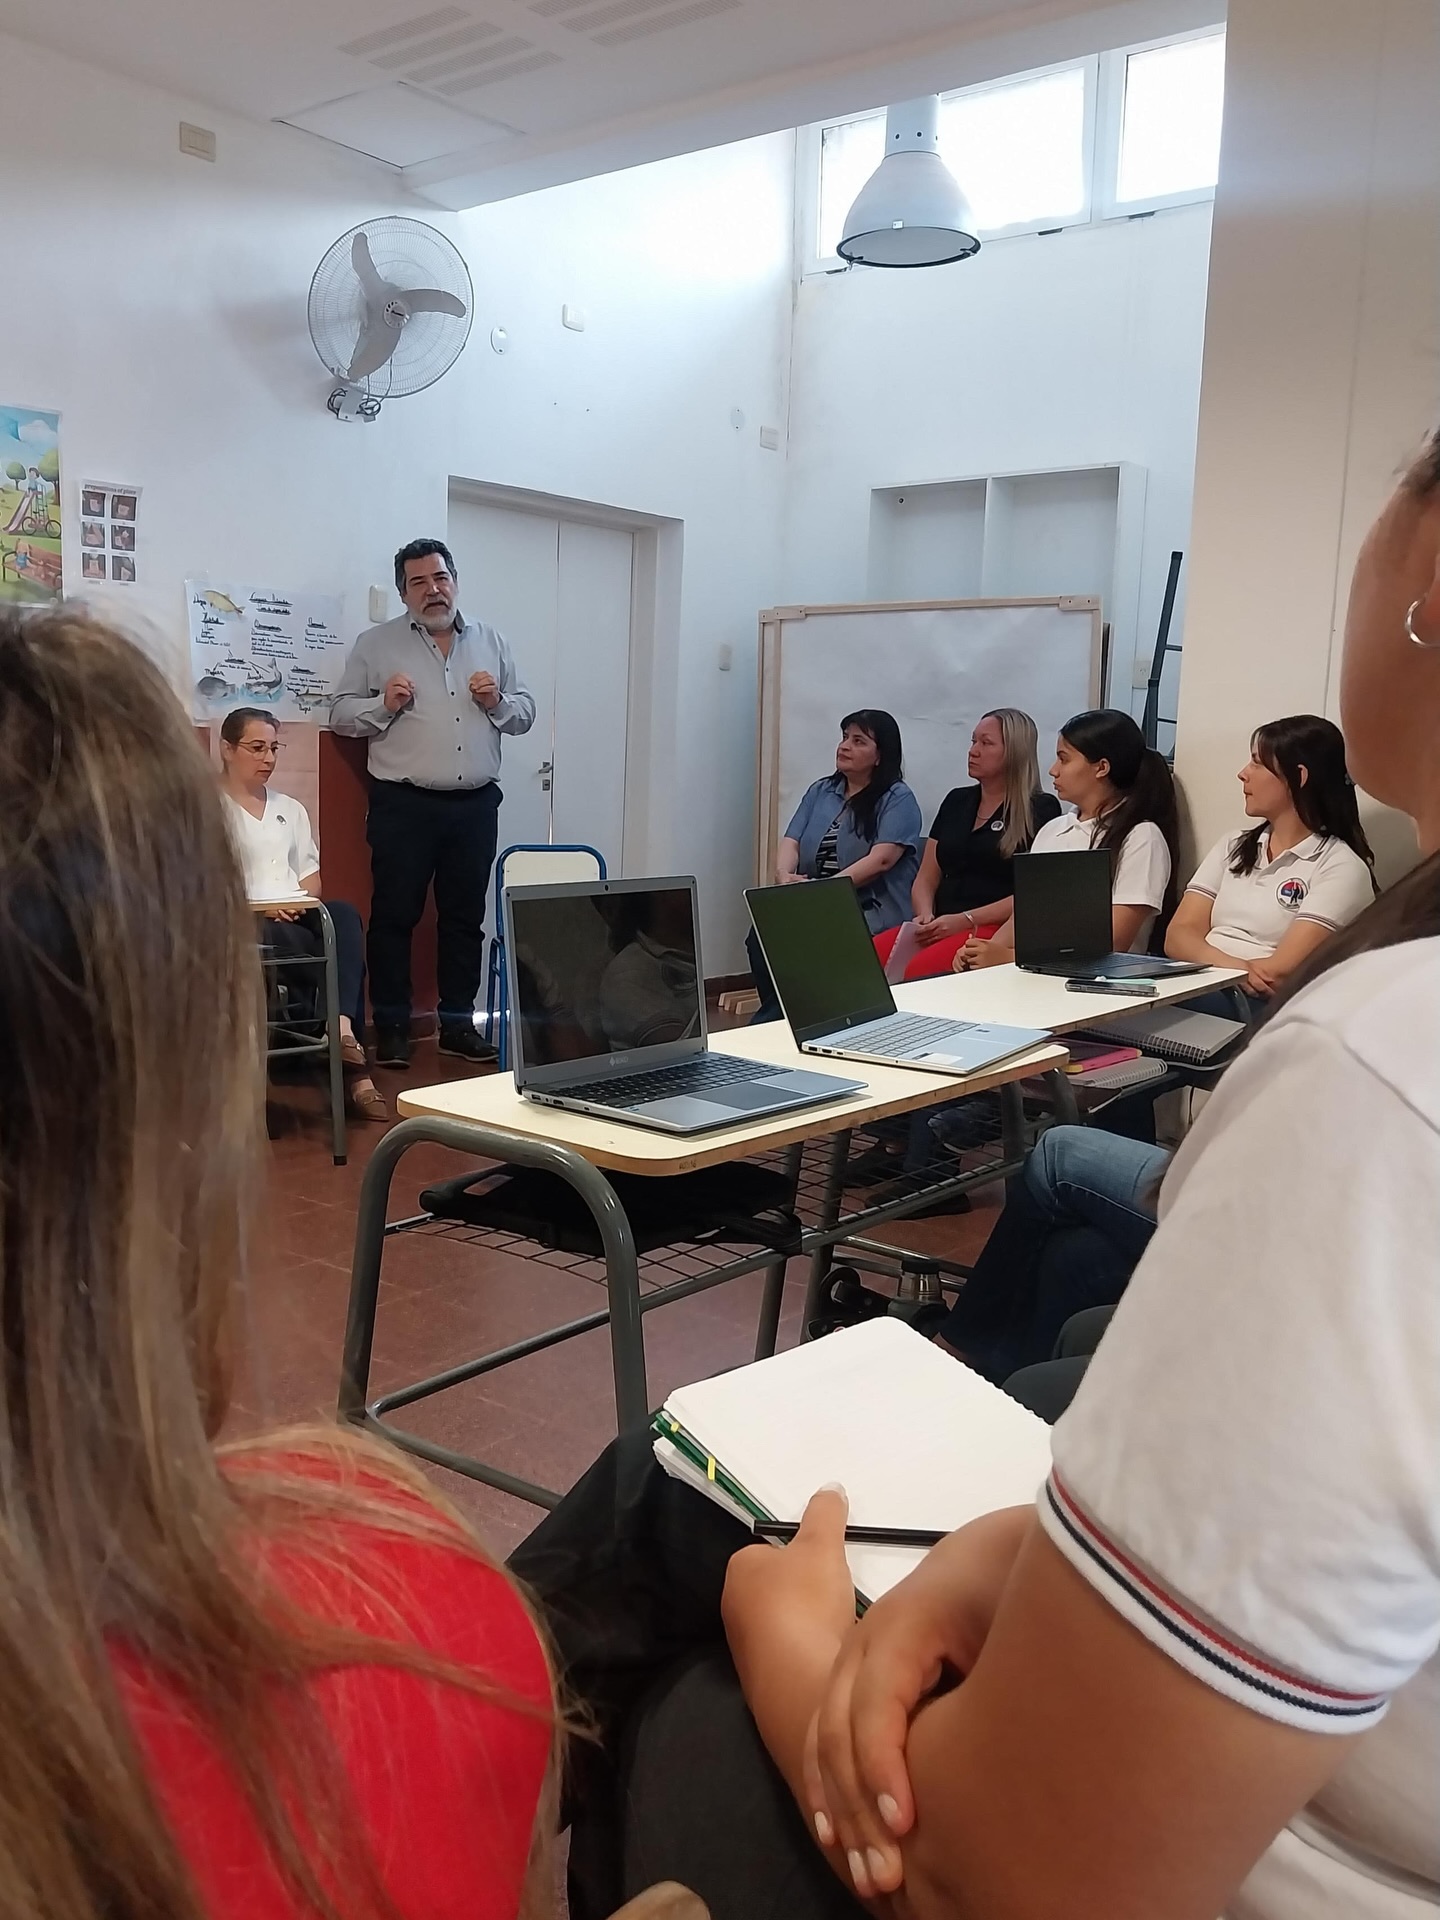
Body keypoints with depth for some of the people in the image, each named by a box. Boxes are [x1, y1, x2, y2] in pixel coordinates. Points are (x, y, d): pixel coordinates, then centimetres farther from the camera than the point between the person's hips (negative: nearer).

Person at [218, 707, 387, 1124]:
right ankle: (353, 1072, -33)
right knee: (306, 943, -35)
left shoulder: (289, 808, 25)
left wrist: (300, 901, -3)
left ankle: (341, 1030, -45)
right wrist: (259, 905, -18)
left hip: (296, 918, 5)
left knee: (344, 914, -30)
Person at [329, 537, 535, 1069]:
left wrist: (497, 701, -5)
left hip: (474, 805, 3)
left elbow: (525, 713, 15)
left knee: (465, 917, 9)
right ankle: (391, 1026, 10)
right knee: (394, 916, 0)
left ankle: (458, 1023, 19)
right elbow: (341, 713, 3)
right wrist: (383, 704, -14)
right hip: (404, 805, -3)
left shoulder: (489, 641, 13)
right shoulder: (375, 644, 4)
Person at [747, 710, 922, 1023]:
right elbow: (790, 843, 9)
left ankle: (771, 1019, -12)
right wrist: (784, 877, -14)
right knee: (761, 934, -24)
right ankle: (775, 1016, -9)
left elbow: (881, 859, -14)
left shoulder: (898, 799, 0)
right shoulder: (820, 792, 19)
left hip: (870, 909, -5)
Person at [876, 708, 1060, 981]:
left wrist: (966, 920, -16)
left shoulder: (1040, 809, 3)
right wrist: (925, 915, -3)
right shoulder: (956, 801, 21)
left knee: (917, 972, -36)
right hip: (940, 927, 5)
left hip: (997, 929, -5)